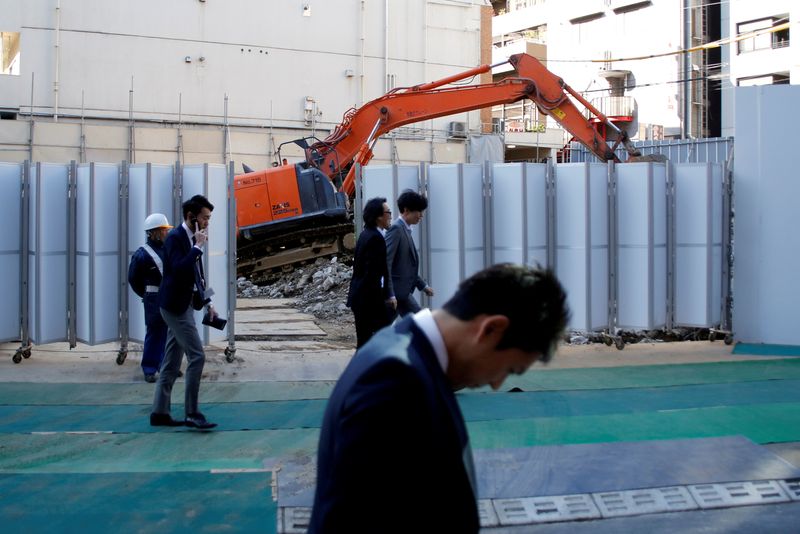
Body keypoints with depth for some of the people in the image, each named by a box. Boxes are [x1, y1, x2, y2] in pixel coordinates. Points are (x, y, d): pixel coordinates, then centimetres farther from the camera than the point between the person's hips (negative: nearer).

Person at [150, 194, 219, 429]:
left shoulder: (191, 239, 13)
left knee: (172, 362, 11)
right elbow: (179, 270, -27)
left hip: (183, 305, 9)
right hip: (176, 305, -9)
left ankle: (159, 412, 17)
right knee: (197, 357, -11)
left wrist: (207, 302, 14)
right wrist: (198, 247, -22)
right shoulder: (175, 237, -14)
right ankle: (192, 414, -7)